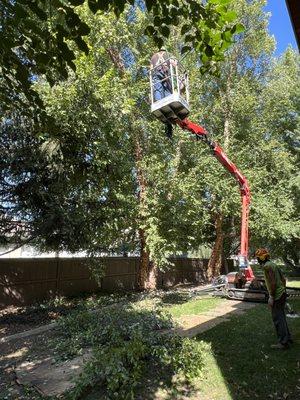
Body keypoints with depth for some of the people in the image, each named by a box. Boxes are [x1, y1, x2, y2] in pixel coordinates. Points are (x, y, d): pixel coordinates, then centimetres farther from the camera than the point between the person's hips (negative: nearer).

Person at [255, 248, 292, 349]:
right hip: (282, 294, 10)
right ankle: (287, 338, 29)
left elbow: (273, 282, -23)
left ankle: (283, 342, 6)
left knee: (278, 319, 0)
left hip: (276, 296, -10)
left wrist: (271, 297, -18)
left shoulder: (267, 266, -18)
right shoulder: (273, 264, 12)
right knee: (281, 317, 19)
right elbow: (283, 279, 16)